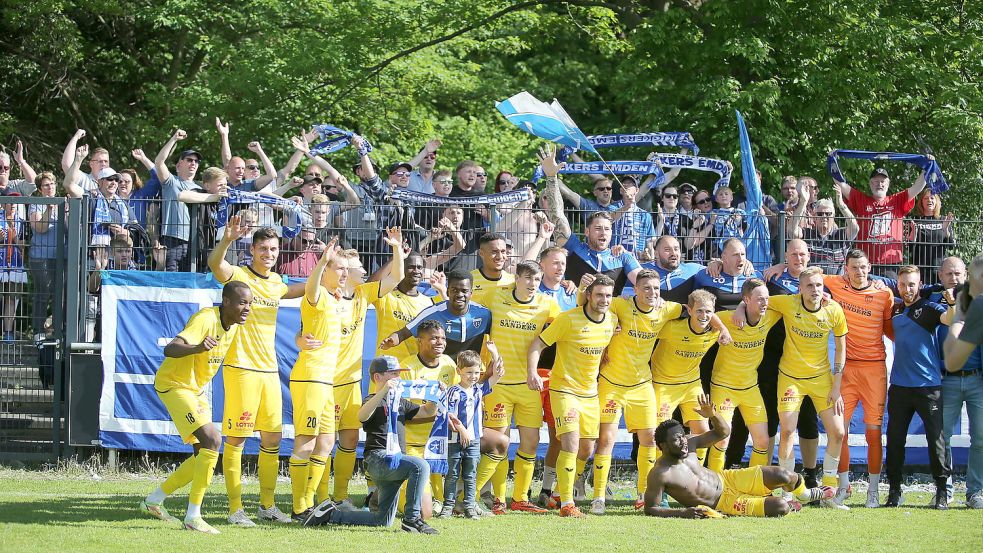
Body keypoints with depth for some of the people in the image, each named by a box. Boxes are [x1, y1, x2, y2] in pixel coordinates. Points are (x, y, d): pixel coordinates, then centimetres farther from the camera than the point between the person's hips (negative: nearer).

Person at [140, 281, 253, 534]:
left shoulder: (234, 325, 1)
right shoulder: (205, 319, -27)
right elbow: (169, 349, -42)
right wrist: (197, 348, -57)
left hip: (195, 389, 10)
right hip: (174, 384, -10)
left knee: (204, 454, 10)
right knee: (212, 440, -23)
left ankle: (154, 501, 25)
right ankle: (193, 517, -18)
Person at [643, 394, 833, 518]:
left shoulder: (689, 444, -4)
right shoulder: (659, 474, -24)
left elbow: (723, 432, 7)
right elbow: (650, 509, -23)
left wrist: (713, 415, -17)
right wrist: (682, 512, -36)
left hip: (728, 480, 6)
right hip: (723, 503, -6)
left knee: (783, 476, -11)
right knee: (780, 508, -21)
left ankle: (806, 494, 25)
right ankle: (790, 505, 19)